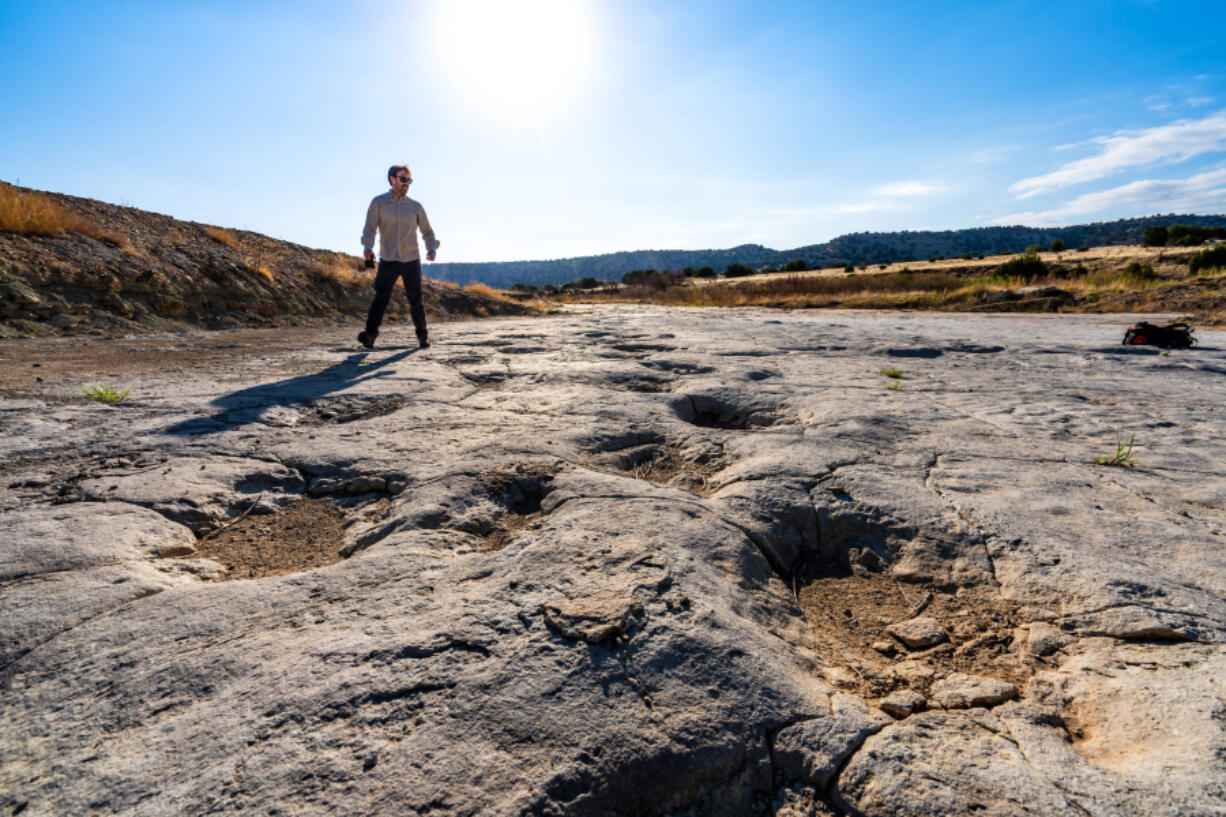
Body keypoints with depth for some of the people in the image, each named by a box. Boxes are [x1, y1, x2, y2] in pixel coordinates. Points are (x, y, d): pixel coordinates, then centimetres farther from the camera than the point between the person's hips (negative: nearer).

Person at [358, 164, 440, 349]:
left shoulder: (415, 206, 11)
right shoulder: (378, 202, 6)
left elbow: (427, 231, 15)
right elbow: (369, 228, -1)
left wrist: (432, 248, -5)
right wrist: (368, 247, -21)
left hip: (411, 260, 2)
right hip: (388, 261, -1)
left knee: (415, 300, 4)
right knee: (381, 296, -17)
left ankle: (422, 335, 19)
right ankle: (370, 335, -22)